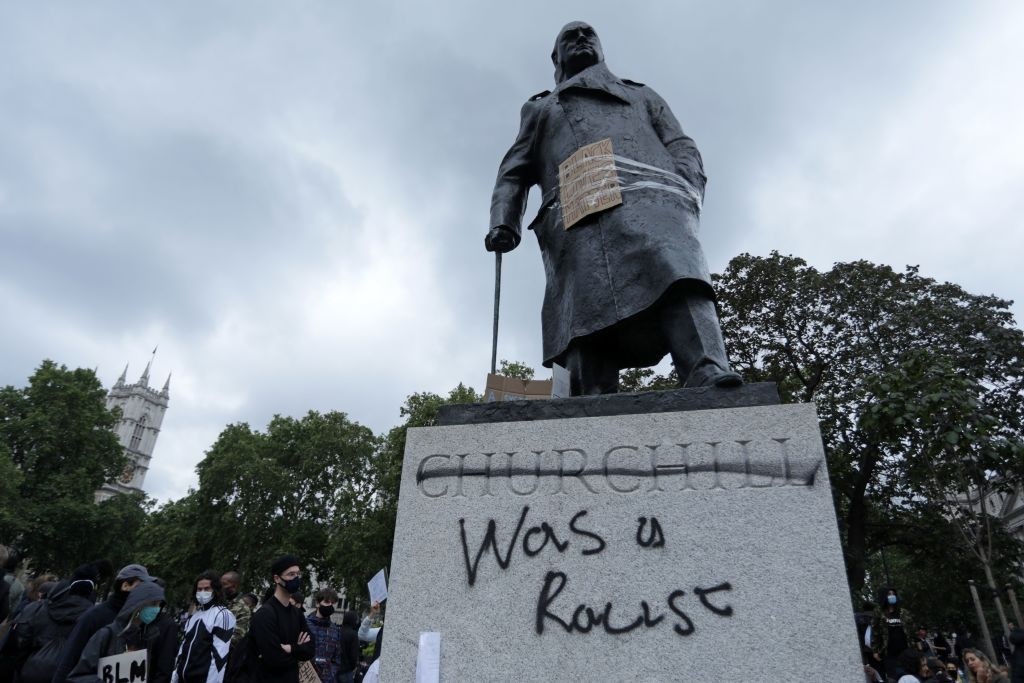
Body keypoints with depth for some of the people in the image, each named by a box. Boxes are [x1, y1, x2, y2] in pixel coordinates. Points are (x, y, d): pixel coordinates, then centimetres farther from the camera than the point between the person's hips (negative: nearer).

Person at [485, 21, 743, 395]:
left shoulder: (643, 95, 40)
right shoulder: (540, 109, 39)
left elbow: (684, 151, 25)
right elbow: (513, 173, 26)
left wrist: (686, 197, 1)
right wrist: (503, 223, 4)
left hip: (650, 199, 0)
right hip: (577, 217, 0)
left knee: (678, 280, -31)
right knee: (586, 319, -23)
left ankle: (712, 383, -47)